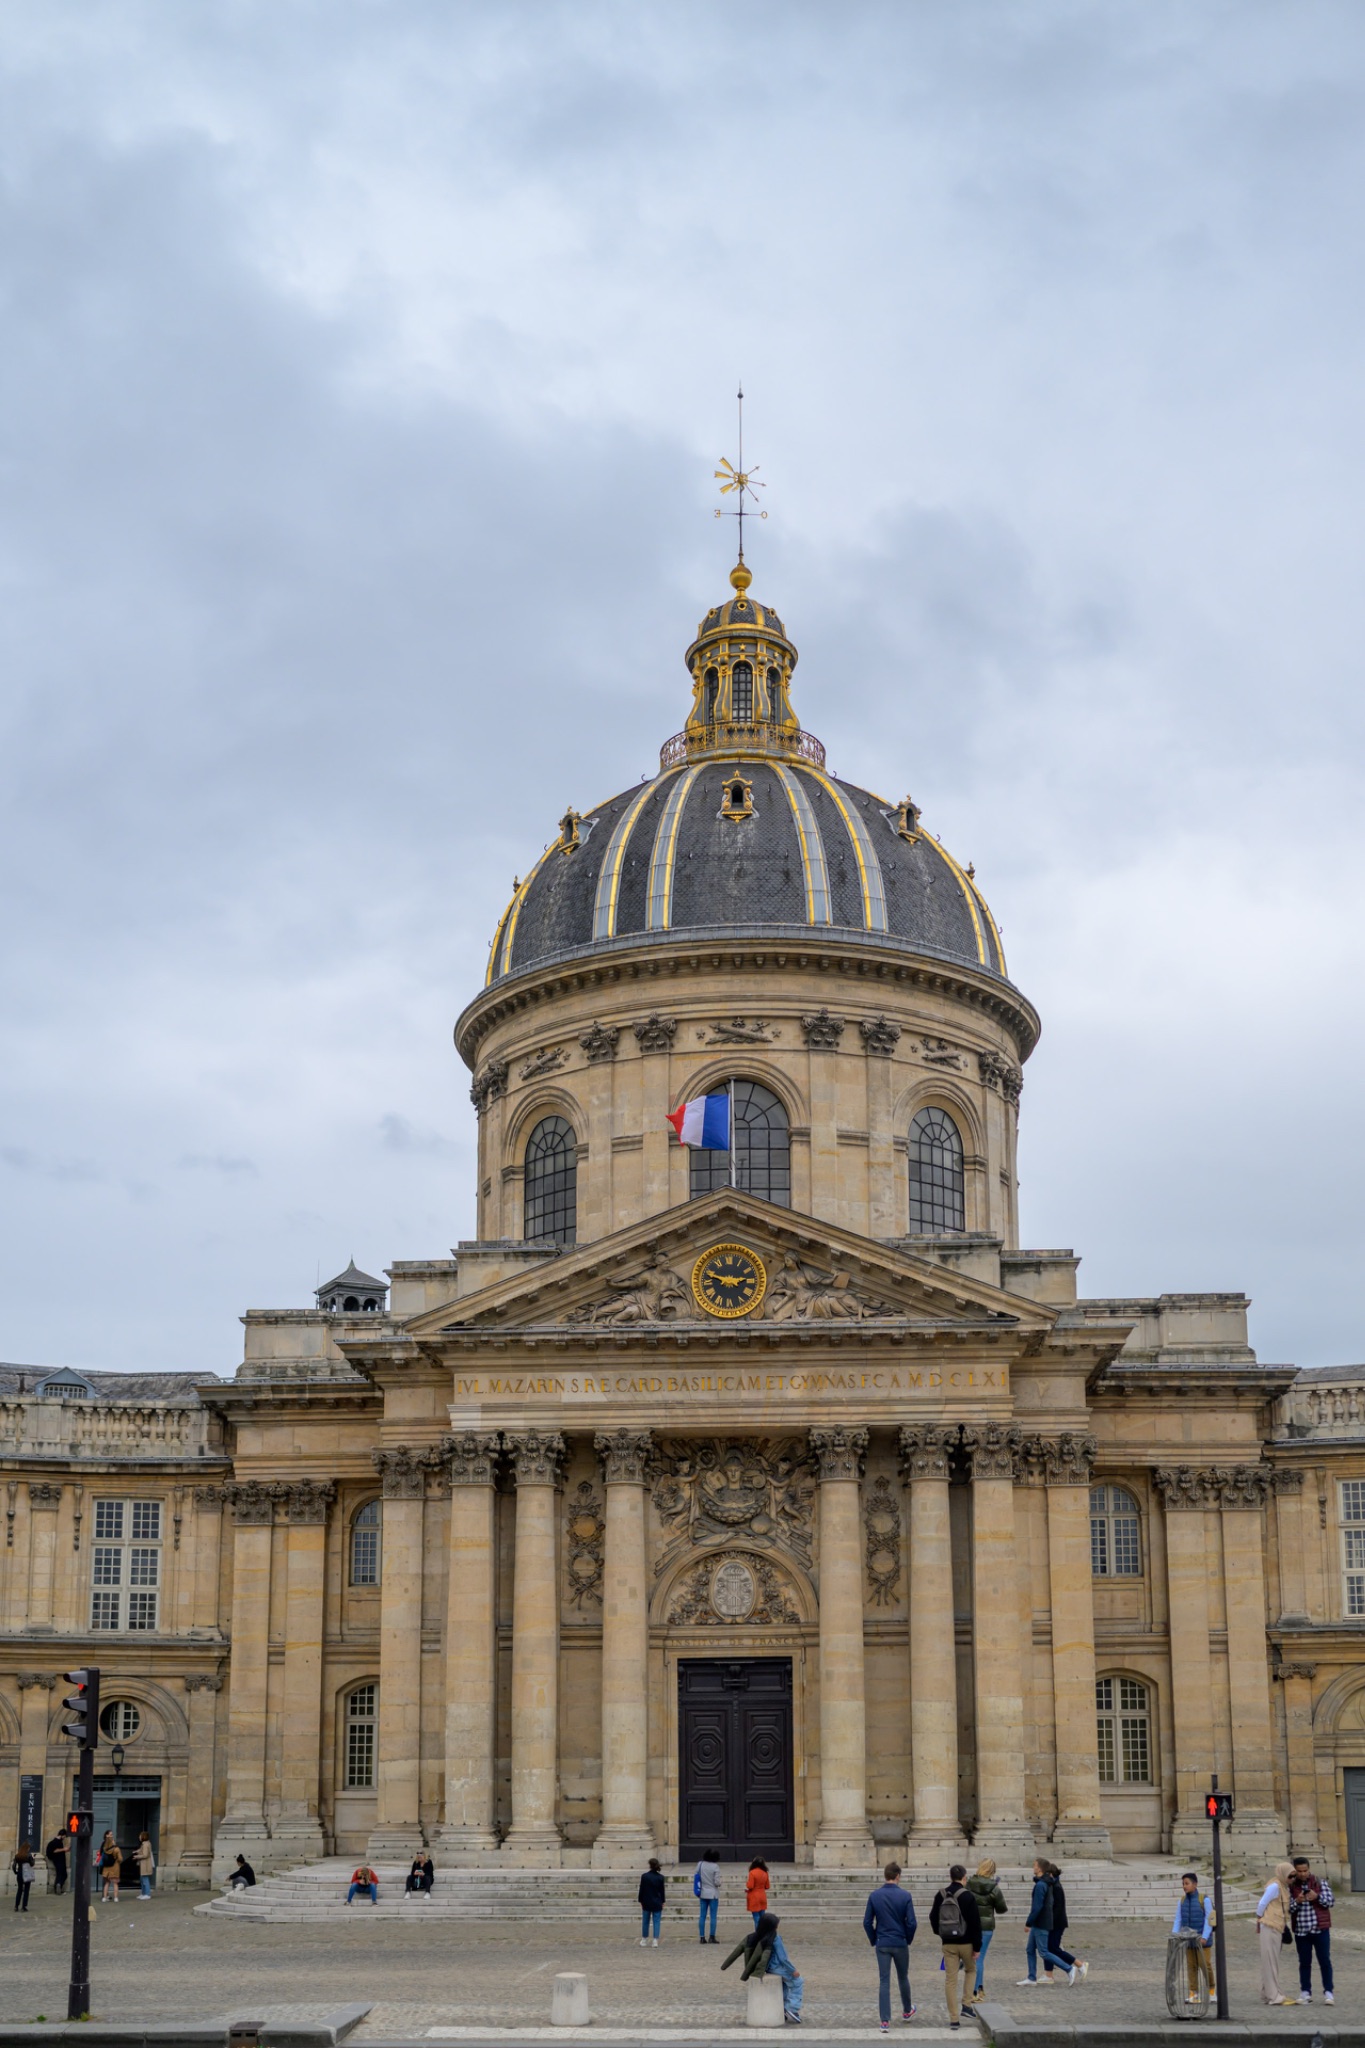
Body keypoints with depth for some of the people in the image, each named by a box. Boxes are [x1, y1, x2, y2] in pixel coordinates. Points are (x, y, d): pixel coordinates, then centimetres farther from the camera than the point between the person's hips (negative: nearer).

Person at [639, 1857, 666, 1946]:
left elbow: (641, 1890, -5)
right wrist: (662, 1902, 10)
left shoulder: (644, 1876, -9)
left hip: (647, 1903, 0)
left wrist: (641, 1901, 5)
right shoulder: (661, 1877, -6)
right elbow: (662, 1891, 1)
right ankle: (655, 1941, -4)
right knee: (656, 1922, 3)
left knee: (645, 1922, 13)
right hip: (657, 1903, 0)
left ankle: (644, 1940, 22)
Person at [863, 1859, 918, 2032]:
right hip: (901, 1944, -1)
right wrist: (908, 1939, 6)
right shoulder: (904, 1896, -10)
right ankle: (907, 2011, 38)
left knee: (884, 1982, 2)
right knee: (903, 1978, 19)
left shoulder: (875, 1896, -3)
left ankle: (885, 2021, -4)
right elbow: (912, 1923, -11)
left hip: (882, 1945, 1)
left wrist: (874, 1940, 11)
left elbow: (867, 1922, -1)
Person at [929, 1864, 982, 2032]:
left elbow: (933, 1918, 12)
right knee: (971, 1970, 23)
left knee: (950, 1980, 5)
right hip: (966, 1943, -3)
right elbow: (975, 1923, -13)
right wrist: (977, 1947, -7)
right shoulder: (968, 1897, -12)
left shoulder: (940, 1896, 2)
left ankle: (954, 2019, 4)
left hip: (948, 1944, 3)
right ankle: (968, 2002, 8)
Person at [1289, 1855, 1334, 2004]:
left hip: (1320, 1929, -1)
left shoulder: (1321, 1883, 0)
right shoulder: (1291, 1887, 3)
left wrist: (1317, 1897, -20)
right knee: (1304, 1963, 8)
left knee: (1325, 1961, -1)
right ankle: (1305, 1992, 14)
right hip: (1301, 1930, 1)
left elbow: (1331, 1901, -3)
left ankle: (1328, 1992, 4)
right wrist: (1297, 1902, -19)